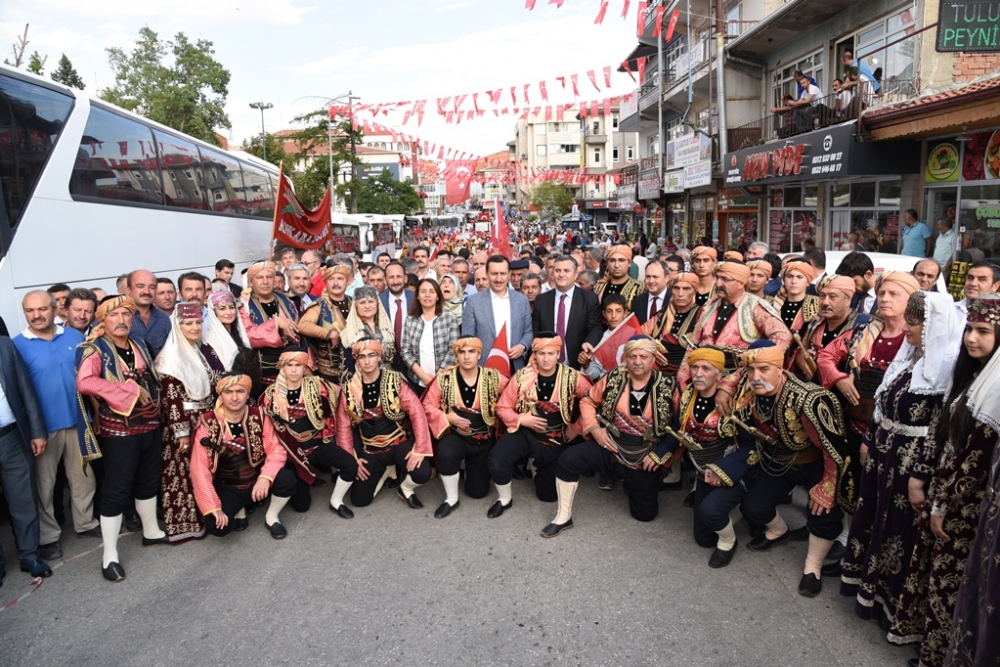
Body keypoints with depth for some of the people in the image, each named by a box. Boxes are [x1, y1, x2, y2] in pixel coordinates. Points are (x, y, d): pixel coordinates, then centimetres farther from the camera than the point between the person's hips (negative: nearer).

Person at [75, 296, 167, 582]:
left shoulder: (139, 344, 9)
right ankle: (110, 556, 10)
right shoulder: (95, 350, -12)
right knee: (117, 489, -1)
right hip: (117, 431, -6)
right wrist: (130, 391, -26)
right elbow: (84, 382, -31)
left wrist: (151, 400, 4)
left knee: (148, 481, 19)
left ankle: (151, 531, 37)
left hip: (149, 425, 7)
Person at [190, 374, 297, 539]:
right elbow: (200, 468, -16)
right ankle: (239, 509, 11)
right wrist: (213, 507, -21)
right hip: (228, 487, -1)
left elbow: (276, 449, -11)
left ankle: (271, 517, 2)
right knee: (216, 526, -25)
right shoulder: (207, 423, -15)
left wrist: (265, 478, -30)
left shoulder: (258, 416, -8)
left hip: (258, 479, 1)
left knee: (287, 478, -28)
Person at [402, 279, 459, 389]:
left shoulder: (449, 317, -2)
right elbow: (405, 352, 2)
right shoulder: (410, 320, 4)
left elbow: (453, 350, -6)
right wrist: (423, 375, -9)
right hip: (417, 381, 2)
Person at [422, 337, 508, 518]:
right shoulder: (444, 377, -10)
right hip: (455, 435, -1)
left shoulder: (493, 377, -11)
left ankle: (471, 466, 44)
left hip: (484, 439, 1)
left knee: (477, 491, 8)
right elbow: (428, 405, -5)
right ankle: (451, 498, -11)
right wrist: (447, 417, -20)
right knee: (446, 454, -38)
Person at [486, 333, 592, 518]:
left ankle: (539, 467, 43)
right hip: (525, 433, 0)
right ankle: (505, 499, 4)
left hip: (558, 440, 1)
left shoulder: (572, 377, -12)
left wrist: (577, 428, -11)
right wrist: (521, 419, -20)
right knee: (496, 460, -27)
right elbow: (503, 407, -4)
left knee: (548, 494, 9)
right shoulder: (522, 376, -10)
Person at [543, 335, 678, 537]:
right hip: (610, 447, 1)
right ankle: (564, 516, -3)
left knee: (645, 514, 7)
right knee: (568, 460, -22)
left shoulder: (668, 386, -10)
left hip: (646, 458, 0)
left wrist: (662, 454, -9)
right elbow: (588, 401, 5)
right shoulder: (614, 378, -7)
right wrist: (594, 429, -8)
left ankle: (634, 484, 41)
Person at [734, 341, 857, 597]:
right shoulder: (748, 391, -22)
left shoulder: (807, 400, -39)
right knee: (752, 508, 0)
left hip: (815, 464, -5)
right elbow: (740, 426, 0)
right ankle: (778, 531, 35)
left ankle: (812, 568, 3)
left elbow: (835, 449, -31)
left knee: (825, 511, -24)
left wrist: (826, 489, -23)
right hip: (777, 461, 5)